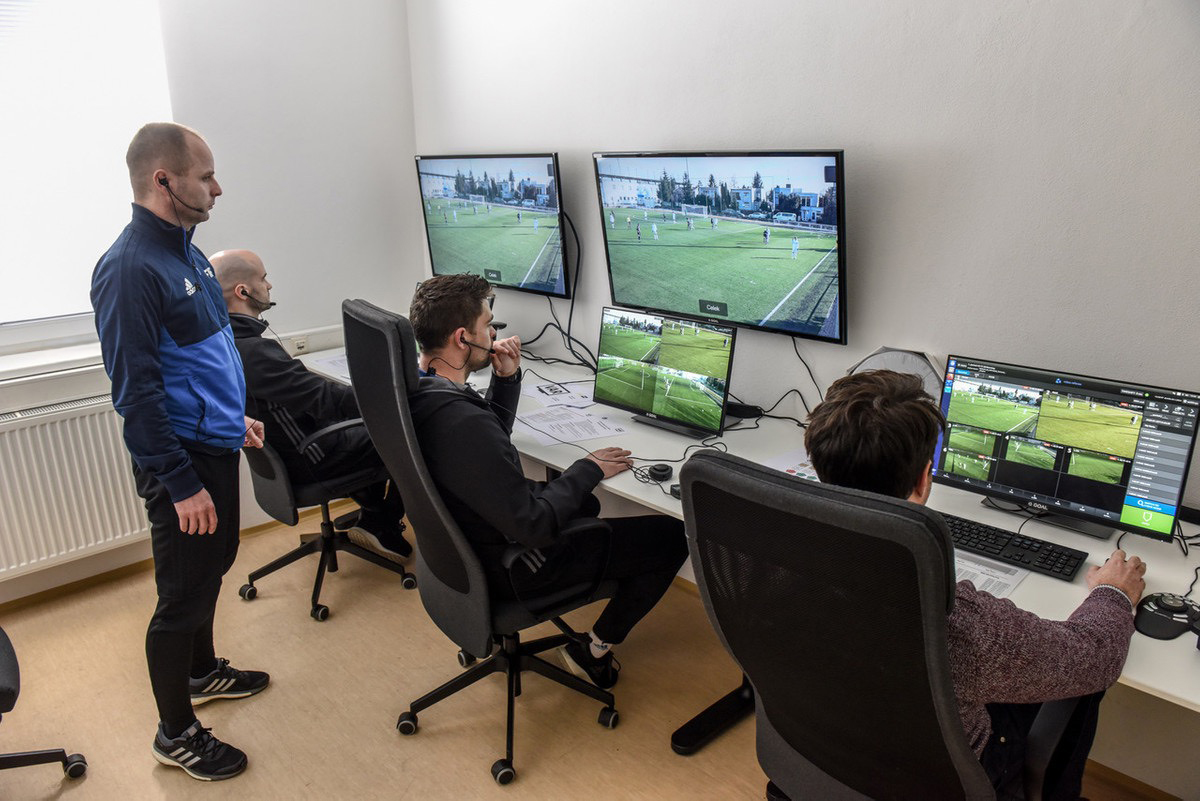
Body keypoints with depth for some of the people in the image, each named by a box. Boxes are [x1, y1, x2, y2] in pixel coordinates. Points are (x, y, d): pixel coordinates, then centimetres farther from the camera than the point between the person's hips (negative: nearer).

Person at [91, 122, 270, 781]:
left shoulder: (184, 250, 8)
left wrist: (233, 416, 20)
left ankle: (203, 671, 46)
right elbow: (137, 390, -23)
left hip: (215, 443, 9)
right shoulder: (131, 268, -22)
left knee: (213, 565, 24)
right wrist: (182, 484, -21)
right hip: (182, 460, -9)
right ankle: (176, 733, 23)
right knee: (183, 596, 4)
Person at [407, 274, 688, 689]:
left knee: (584, 503, 34)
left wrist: (507, 378, -4)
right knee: (670, 538, -2)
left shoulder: (416, 390, -6)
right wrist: (588, 470, -17)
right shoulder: (464, 424, -36)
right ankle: (594, 650, 13)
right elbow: (535, 526, -32)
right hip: (511, 566, -9)